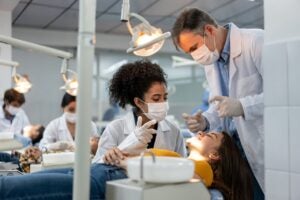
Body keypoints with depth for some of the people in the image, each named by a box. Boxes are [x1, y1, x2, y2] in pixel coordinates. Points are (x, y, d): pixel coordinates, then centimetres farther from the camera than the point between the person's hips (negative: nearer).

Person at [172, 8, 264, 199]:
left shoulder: (256, 41, -14)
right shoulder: (210, 61, 11)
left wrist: (242, 106, -29)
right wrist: (205, 121, -2)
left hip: (270, 148, -6)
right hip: (240, 149, 6)